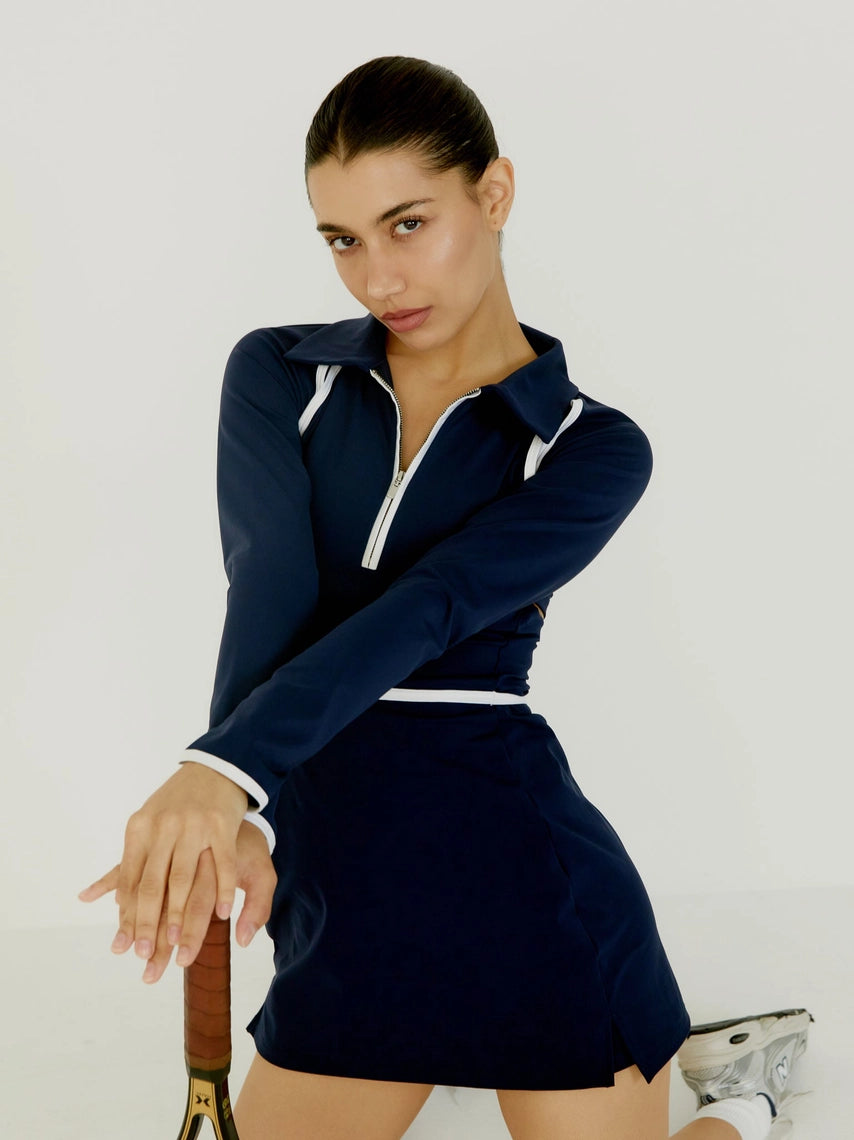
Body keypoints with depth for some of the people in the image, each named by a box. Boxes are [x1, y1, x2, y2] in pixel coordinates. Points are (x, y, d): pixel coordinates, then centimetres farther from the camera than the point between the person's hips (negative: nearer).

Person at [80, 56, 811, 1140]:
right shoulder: (278, 378, 4)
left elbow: (424, 613, -21)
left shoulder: (592, 452, -4)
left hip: (523, 875, -3)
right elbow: (270, 596, -14)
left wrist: (225, 769, -37)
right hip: (343, 896, 4)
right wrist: (226, 821, -32)